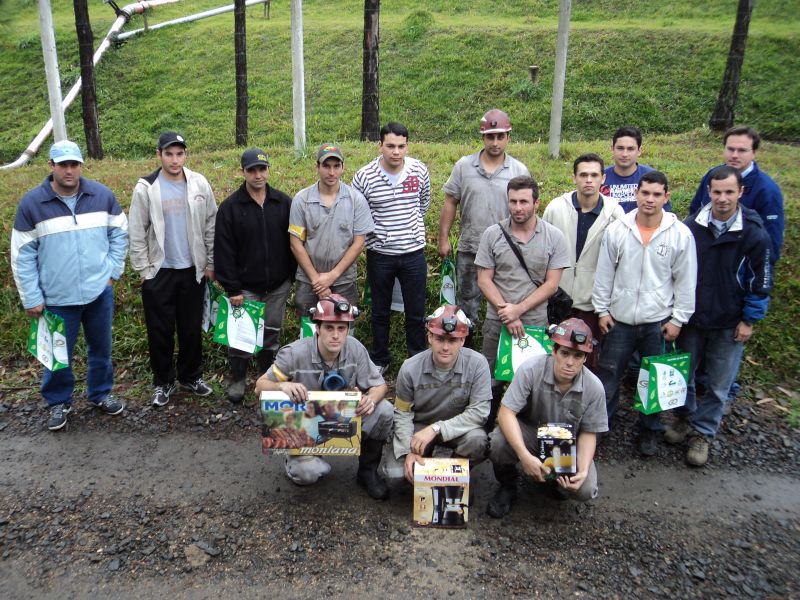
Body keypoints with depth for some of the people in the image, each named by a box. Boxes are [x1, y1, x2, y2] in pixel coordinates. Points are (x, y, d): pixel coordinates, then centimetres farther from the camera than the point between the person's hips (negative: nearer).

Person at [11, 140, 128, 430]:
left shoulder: (103, 195, -3)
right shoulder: (31, 204, -8)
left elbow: (119, 233, 8)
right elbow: (22, 255, -4)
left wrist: (112, 270, 2)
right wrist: (31, 298, -5)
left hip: (99, 292, 2)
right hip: (57, 298, -1)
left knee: (101, 348, 16)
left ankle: (101, 393, 37)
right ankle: (58, 402, 32)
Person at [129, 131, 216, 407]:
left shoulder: (199, 184, -1)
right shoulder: (146, 188, -6)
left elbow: (211, 226, 4)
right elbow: (137, 234, -3)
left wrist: (210, 263, 3)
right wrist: (144, 270, -5)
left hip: (193, 270, 2)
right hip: (159, 271, -1)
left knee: (192, 328, 12)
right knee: (160, 330, 8)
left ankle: (191, 376, 28)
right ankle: (163, 382, 23)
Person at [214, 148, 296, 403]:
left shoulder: (283, 203, 2)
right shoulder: (230, 207, -5)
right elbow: (223, 251, -6)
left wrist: (293, 276, 3)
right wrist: (232, 289, -10)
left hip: (278, 286, 2)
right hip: (246, 287, -2)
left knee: (271, 334, 13)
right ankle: (237, 380, 21)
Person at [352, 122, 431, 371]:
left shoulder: (420, 170, -4)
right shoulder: (364, 177, -11)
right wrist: (376, 232, 3)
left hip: (413, 253, 1)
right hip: (379, 255, -1)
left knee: (416, 313, 9)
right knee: (380, 312, 14)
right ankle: (379, 360, 32)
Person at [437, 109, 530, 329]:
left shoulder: (520, 171, -1)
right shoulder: (464, 166, 0)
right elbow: (450, 203, 3)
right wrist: (444, 239, 0)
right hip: (469, 251, 1)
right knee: (466, 302, 13)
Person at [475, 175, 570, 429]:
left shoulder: (554, 237, -3)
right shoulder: (492, 235, -1)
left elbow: (552, 284, -5)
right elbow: (484, 280, -2)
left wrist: (519, 309, -14)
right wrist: (506, 313, -11)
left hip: (535, 322, 0)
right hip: (497, 322, 1)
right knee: (490, 381, 6)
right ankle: (485, 433, 25)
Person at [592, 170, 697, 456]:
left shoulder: (680, 234, -7)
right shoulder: (616, 230, -5)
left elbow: (686, 281, -1)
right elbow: (604, 274, 2)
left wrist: (678, 319, -2)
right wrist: (602, 310, 1)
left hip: (658, 322, 0)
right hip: (619, 319, 1)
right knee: (608, 374, 10)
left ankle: (650, 429, 31)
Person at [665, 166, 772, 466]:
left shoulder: (755, 234, -12)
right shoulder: (691, 226, -6)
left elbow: (760, 283, -5)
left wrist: (749, 320, -5)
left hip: (729, 325, -2)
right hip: (690, 318, 2)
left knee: (719, 385, 8)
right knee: (682, 374, 14)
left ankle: (702, 433, 26)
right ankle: (685, 418, 37)